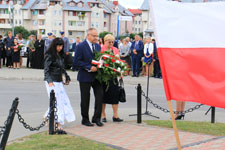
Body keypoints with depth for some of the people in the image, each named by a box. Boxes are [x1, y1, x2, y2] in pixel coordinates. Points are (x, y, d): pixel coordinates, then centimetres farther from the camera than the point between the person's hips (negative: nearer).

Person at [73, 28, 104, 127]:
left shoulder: (98, 46, 10)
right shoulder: (81, 46, -10)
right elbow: (76, 62, -15)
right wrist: (89, 67, -20)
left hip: (96, 75, 5)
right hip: (85, 77, -5)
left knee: (100, 96, -2)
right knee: (85, 99, 5)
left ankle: (96, 118, 10)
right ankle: (85, 119, 19)